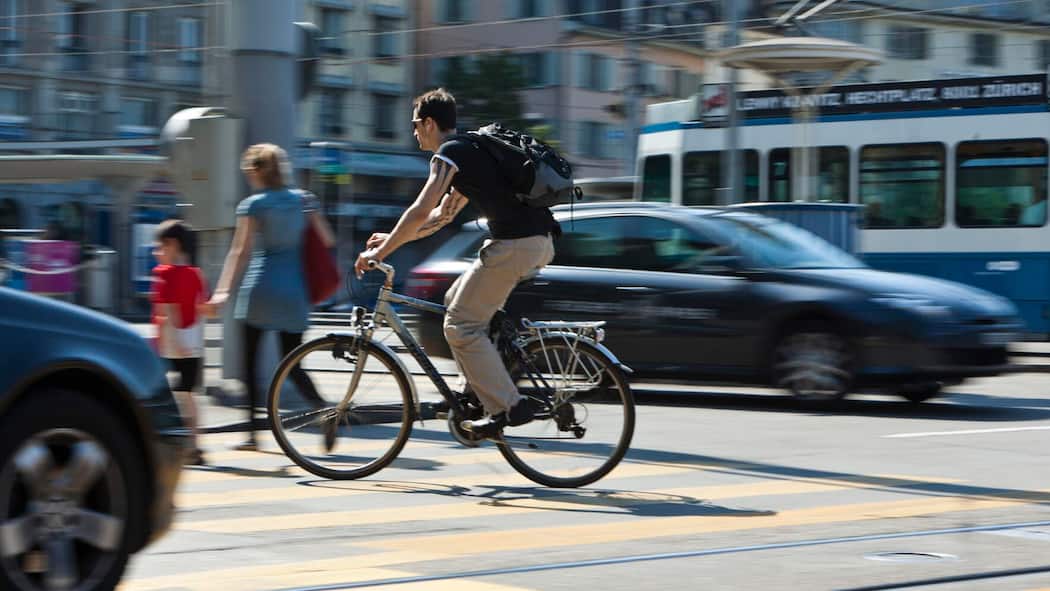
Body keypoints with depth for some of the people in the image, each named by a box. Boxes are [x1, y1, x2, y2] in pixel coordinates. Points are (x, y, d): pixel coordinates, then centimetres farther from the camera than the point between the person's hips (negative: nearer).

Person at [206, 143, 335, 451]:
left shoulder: (253, 205, -3)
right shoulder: (303, 200, 8)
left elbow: (240, 251, -9)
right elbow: (328, 240, 11)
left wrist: (223, 290, -11)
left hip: (260, 290, -4)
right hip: (294, 292, 4)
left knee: (250, 362, 5)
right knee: (292, 364, 7)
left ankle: (252, 432, 2)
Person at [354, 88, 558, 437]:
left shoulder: (450, 154, -4)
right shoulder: (468, 151, 26)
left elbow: (420, 212, -11)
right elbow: (443, 214, 33)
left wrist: (380, 253, -3)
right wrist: (393, 239, 30)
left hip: (515, 244, -10)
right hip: (540, 242, 10)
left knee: (460, 325, -3)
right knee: (457, 302, 20)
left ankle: (507, 408, -7)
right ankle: (482, 391, 18)